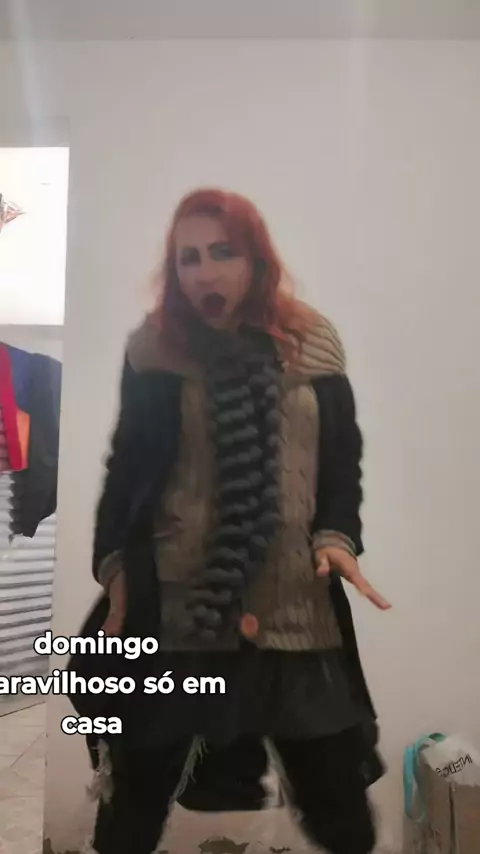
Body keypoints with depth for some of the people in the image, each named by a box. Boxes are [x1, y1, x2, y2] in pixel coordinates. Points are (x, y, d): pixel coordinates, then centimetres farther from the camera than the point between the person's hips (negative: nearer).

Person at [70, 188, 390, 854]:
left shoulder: (311, 344, 5)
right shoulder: (155, 348, 2)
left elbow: (342, 458, 9)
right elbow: (127, 466, 6)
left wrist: (337, 535, -6)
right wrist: (114, 561, -2)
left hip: (297, 608, 2)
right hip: (171, 608, -1)